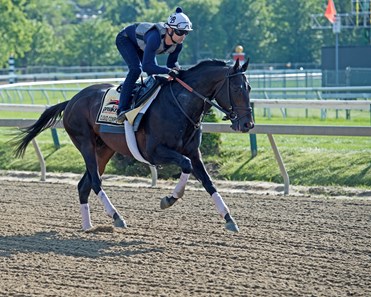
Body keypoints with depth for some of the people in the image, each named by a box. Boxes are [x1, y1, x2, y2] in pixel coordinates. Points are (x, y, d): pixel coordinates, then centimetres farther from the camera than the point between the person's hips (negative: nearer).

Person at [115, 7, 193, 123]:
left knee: (154, 74, 0)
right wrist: (168, 71, -51)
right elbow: (147, 66, -48)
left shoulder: (178, 44, -24)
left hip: (141, 46, 8)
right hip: (125, 39, -8)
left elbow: (171, 62, -5)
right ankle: (122, 110, -27)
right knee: (135, 69, -26)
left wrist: (175, 68, -28)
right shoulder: (155, 37, -46)